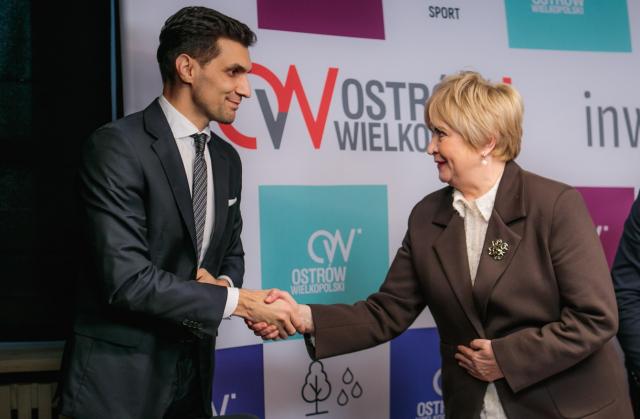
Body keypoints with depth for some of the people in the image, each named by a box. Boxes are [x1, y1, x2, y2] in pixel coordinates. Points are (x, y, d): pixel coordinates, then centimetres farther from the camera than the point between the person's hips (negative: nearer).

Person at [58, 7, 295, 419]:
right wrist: (234, 300, -18)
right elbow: (126, 278, -23)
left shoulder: (226, 158, 9)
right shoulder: (118, 145, -16)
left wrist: (222, 282, -6)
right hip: (121, 374, -7)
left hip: (194, 368, 7)